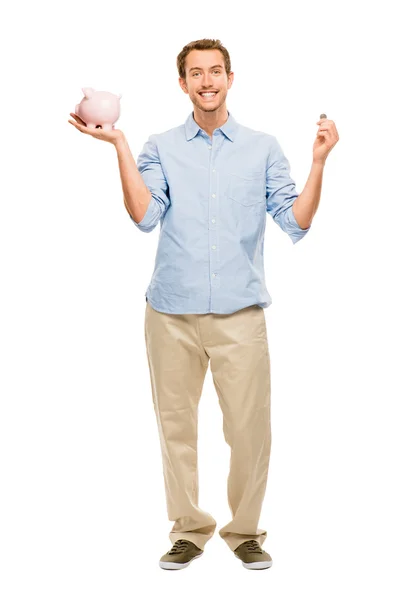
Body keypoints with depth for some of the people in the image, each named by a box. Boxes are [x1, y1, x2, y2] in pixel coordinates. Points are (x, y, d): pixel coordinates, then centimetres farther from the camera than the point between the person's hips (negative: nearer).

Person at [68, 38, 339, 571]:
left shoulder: (263, 148, 9)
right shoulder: (160, 148, 8)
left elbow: (296, 223, 1)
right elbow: (145, 217, -9)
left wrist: (319, 161, -9)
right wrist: (120, 145, -12)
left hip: (240, 313, 0)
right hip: (172, 312, 1)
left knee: (250, 429, 0)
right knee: (176, 426, 7)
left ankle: (245, 531, 20)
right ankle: (189, 531, 22)